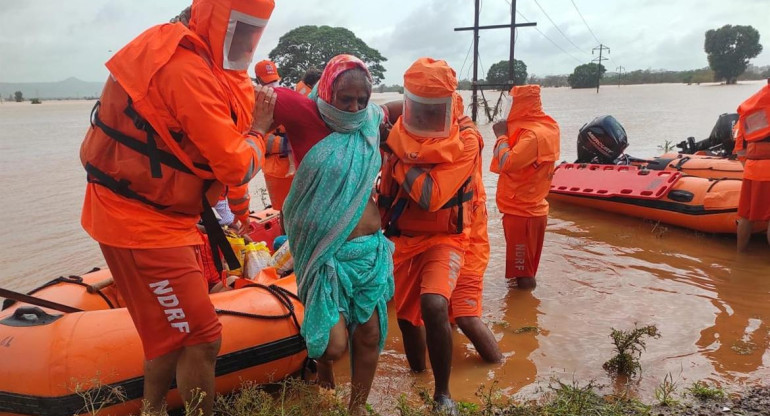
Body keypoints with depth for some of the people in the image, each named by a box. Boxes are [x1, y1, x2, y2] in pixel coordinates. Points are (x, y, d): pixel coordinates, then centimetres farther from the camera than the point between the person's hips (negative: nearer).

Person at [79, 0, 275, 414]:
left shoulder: (195, 58, 9)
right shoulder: (189, 73, -22)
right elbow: (236, 167, -20)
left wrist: (254, 108, -5)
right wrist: (258, 131, -2)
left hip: (150, 214, 10)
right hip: (141, 223, -10)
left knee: (170, 329, 23)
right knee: (201, 338, -4)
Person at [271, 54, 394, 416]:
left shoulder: (372, 121, 5)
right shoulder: (306, 115, -10)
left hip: (370, 249, 5)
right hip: (325, 253, -4)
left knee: (369, 335, 9)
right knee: (334, 345, -8)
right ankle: (321, 357, 31)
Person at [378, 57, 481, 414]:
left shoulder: (464, 143, -16)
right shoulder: (397, 135, -2)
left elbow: (429, 197, -28)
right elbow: (386, 193, 11)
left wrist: (395, 157, -21)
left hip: (444, 238, -4)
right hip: (403, 239, 5)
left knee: (434, 306, -27)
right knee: (407, 316, 14)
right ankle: (418, 378, 42)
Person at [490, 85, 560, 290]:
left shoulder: (534, 134, -23)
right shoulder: (547, 126, 6)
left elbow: (506, 163, -26)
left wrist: (501, 136, -13)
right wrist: (508, 133, -2)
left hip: (521, 212, -9)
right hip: (533, 208, 9)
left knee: (523, 275, 3)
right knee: (526, 270, 23)